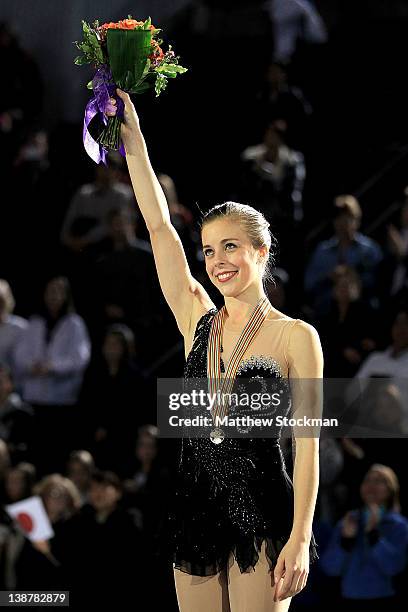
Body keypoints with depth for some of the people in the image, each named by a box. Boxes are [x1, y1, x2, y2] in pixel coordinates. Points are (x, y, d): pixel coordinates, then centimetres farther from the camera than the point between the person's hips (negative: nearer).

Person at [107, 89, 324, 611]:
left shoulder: (295, 336, -3)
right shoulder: (198, 321, 10)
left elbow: (307, 442, -7)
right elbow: (158, 226, 6)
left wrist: (300, 539, -15)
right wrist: (132, 138, 2)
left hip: (260, 511, -5)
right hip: (196, 504, 5)